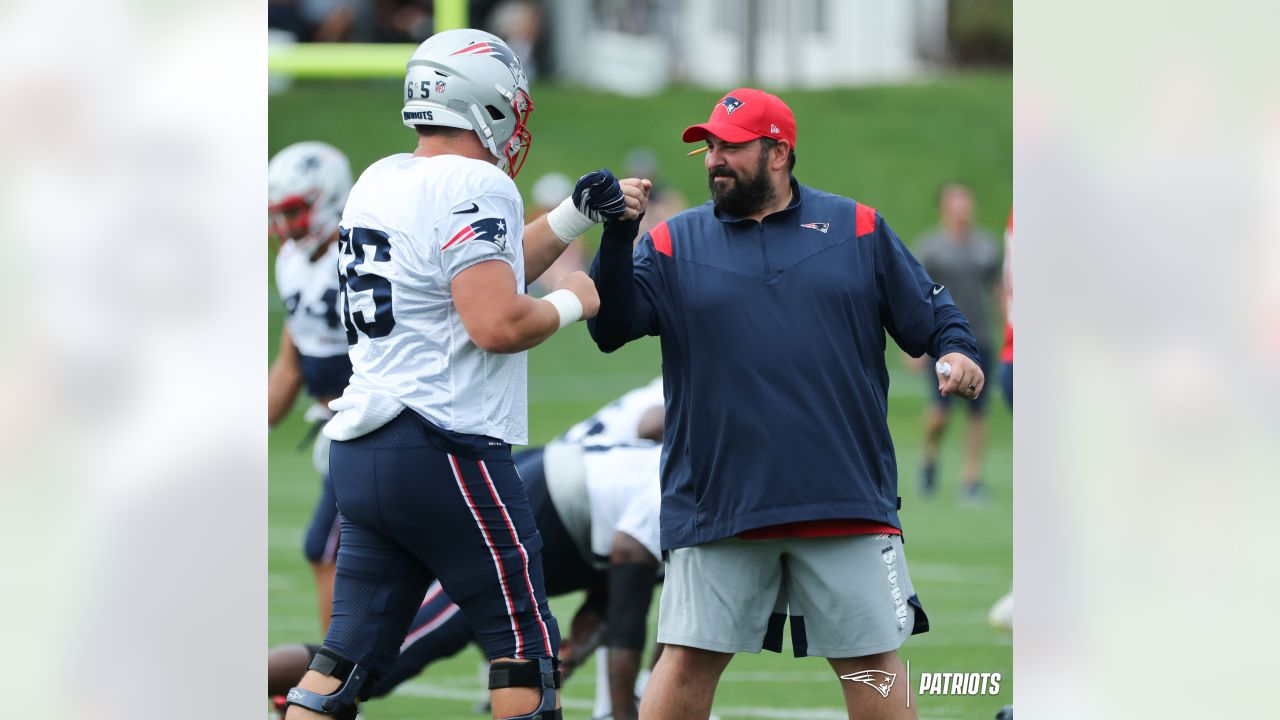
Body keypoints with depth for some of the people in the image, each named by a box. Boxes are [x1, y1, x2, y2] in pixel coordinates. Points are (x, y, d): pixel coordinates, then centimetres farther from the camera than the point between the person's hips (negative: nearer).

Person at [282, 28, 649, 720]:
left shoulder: (379, 181, 14)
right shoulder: (474, 186, -12)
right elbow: (497, 324, -20)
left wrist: (577, 214, 22)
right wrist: (569, 304, -2)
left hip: (358, 450, 8)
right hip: (444, 450, -8)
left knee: (350, 654, 8)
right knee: (525, 646, 3)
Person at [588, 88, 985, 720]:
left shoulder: (857, 229, 8)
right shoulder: (672, 244, 8)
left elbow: (927, 312, 12)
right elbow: (611, 326, -4)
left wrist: (955, 352, -9)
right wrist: (617, 234, -17)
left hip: (848, 502, 0)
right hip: (717, 499, 0)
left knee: (872, 665, 3)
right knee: (688, 662, -1)